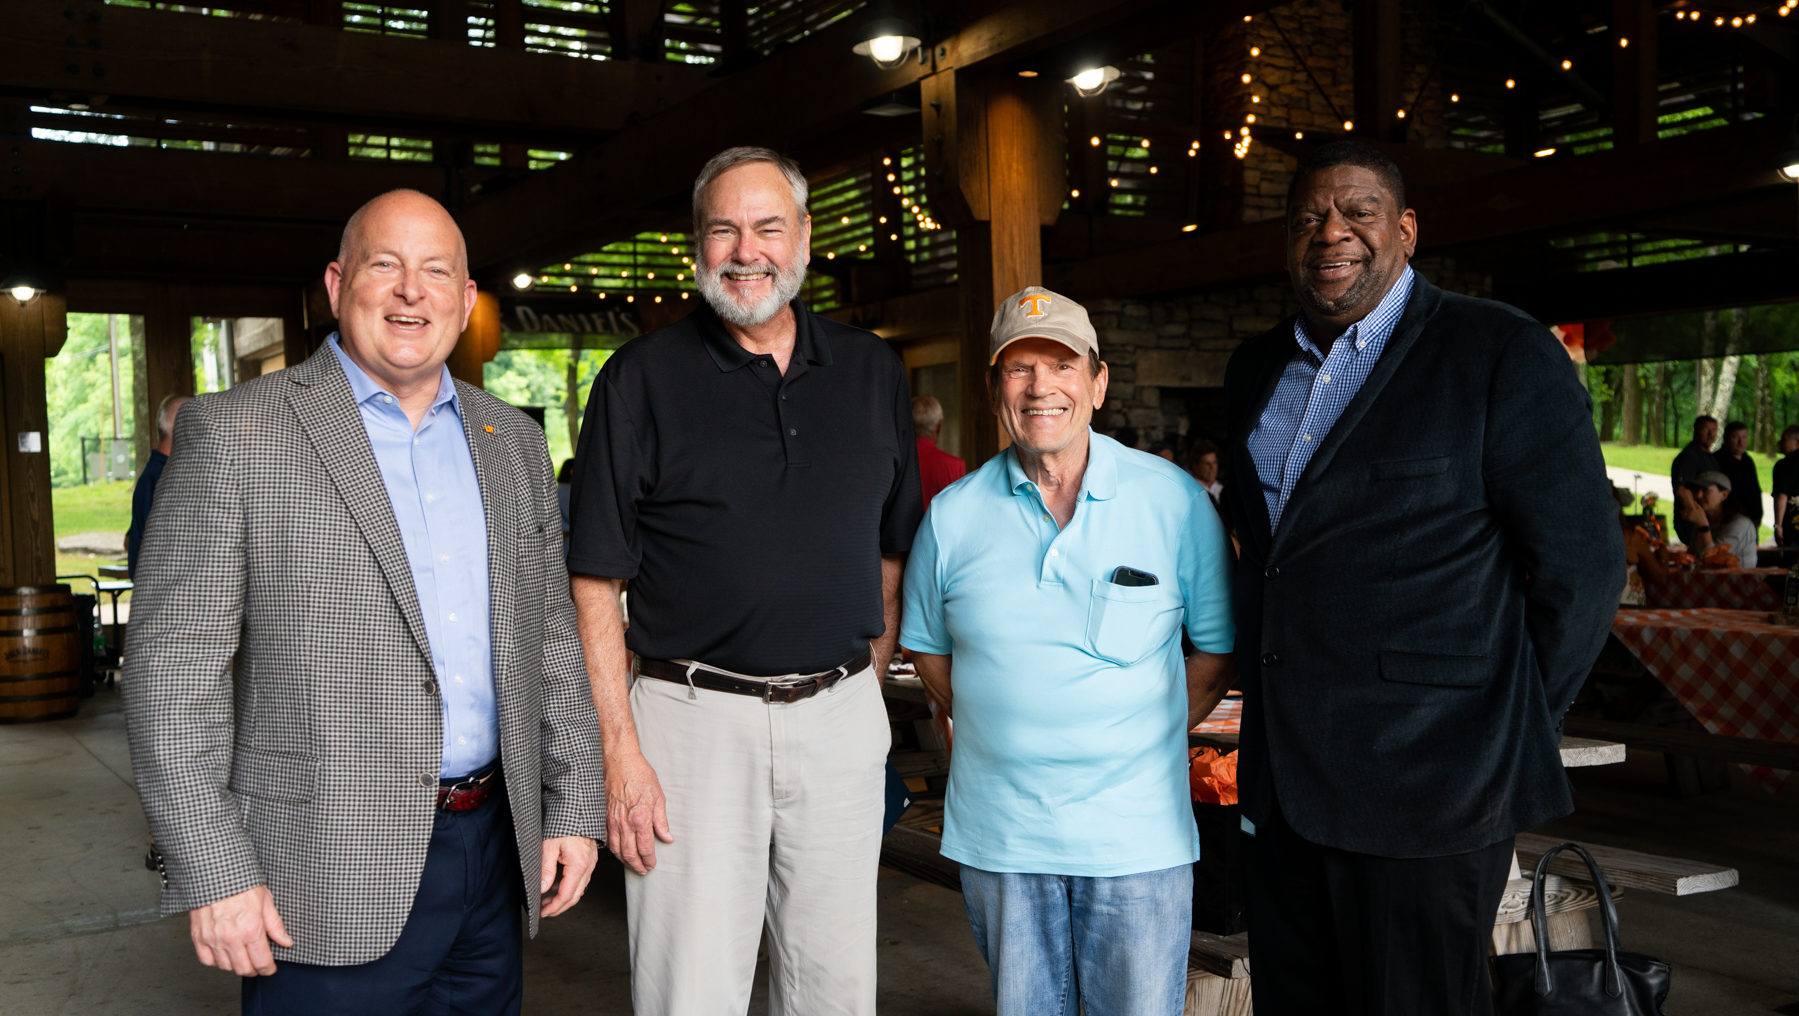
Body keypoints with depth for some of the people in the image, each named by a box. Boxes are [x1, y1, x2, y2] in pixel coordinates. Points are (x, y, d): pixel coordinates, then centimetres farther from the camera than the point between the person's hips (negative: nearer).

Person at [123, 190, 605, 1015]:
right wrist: (213, 875, -13)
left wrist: (574, 809, 8)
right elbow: (174, 663, -9)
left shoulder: (514, 444, 10)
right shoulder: (233, 433, -6)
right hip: (331, 877, -5)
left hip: (497, 853, 5)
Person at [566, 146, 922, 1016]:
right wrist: (619, 750, -12)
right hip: (692, 718, -3)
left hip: (840, 714, 3)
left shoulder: (871, 372, 8)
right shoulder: (642, 379, -3)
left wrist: (868, 686, 8)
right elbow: (596, 583, -5)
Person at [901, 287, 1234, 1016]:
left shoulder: (1175, 500, -5)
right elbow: (928, 650, 12)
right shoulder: (953, 516, 0)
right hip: (997, 838, 2)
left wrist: (1146, 738, -1)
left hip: (1138, 839, -1)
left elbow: (1218, 648, 3)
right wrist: (1007, 733, 4)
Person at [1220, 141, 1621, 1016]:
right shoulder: (1255, 369, 12)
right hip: (1277, 781, 6)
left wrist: (1503, 741, -4)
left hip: (1423, 791, -6)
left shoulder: (1503, 355, -7)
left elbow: (1583, 567, -7)